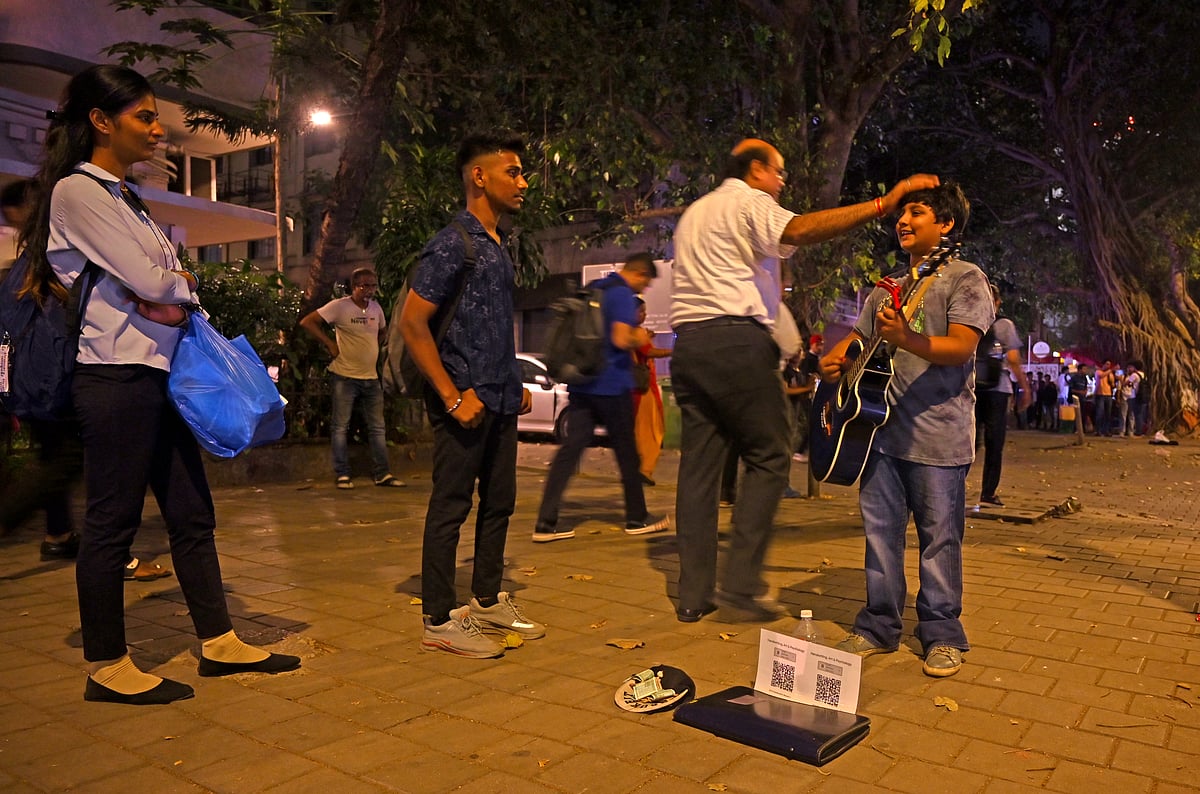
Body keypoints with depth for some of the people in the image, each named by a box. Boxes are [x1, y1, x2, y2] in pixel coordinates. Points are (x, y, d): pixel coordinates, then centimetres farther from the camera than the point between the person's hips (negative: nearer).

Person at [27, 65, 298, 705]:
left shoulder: (123, 198, 20)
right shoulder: (77, 190, -8)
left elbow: (166, 285, 16)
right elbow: (149, 281, -16)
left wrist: (167, 298, -6)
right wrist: (185, 284, 4)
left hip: (158, 372, 9)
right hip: (115, 374, -9)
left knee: (192, 513, 10)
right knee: (113, 520, 0)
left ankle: (218, 641, 19)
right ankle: (106, 668, 13)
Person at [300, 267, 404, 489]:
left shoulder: (376, 307, 9)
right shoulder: (340, 306, -9)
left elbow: (383, 330, 28)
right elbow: (307, 322, -12)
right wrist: (330, 344, -13)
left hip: (371, 377, 6)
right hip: (345, 377, -6)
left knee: (377, 428, 7)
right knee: (340, 427, 0)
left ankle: (382, 474, 13)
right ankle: (342, 475, 7)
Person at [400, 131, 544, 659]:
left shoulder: (498, 246, 16)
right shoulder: (452, 244, -11)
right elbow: (412, 323, -16)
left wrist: (515, 384, 17)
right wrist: (453, 397, -19)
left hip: (500, 400, 9)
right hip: (467, 400, -9)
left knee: (499, 501, 14)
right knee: (450, 507, -1)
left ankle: (488, 601, 28)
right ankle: (439, 621, 10)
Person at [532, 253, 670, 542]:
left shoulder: (591, 289, 16)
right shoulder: (623, 294, -10)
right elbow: (621, 339, -21)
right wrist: (639, 338, 0)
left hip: (581, 383, 7)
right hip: (611, 385, -7)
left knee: (570, 449, 2)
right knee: (626, 452, 7)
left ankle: (545, 523, -4)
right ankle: (637, 518, 20)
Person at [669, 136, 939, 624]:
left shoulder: (694, 213, 28)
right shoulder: (749, 202, 1)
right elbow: (798, 230, -19)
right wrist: (884, 203, -24)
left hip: (687, 341, 8)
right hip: (737, 339, -8)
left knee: (699, 466, 6)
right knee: (768, 459, -1)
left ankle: (692, 596, 7)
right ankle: (740, 586, -6)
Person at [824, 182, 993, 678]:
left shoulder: (965, 279, -2)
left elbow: (961, 346, -16)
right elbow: (857, 336, 24)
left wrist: (905, 339, -33)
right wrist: (834, 359, 1)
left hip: (938, 433, -6)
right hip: (882, 425, 6)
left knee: (939, 538, 3)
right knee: (880, 530, 9)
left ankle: (942, 636, 16)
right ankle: (879, 627, 21)